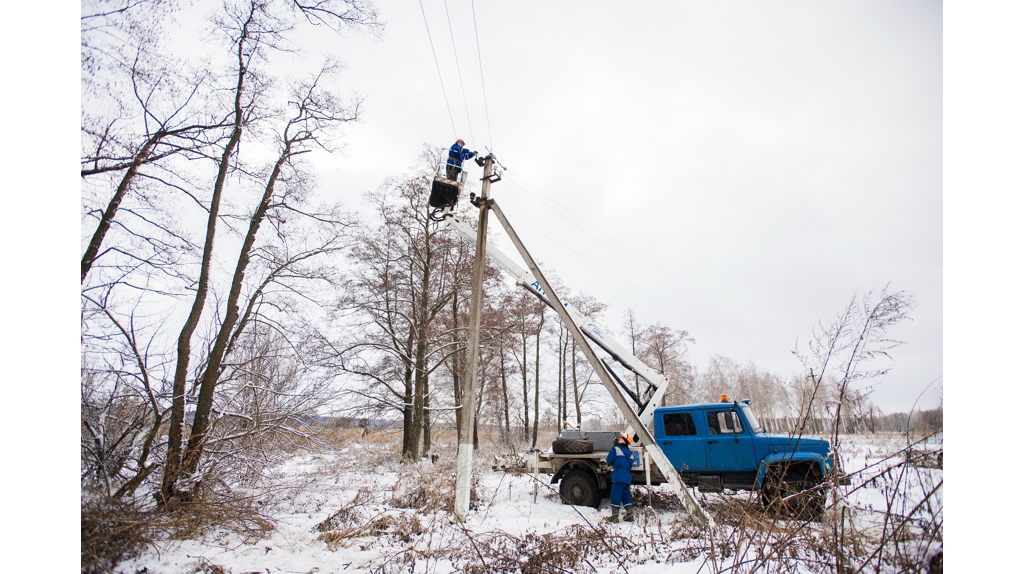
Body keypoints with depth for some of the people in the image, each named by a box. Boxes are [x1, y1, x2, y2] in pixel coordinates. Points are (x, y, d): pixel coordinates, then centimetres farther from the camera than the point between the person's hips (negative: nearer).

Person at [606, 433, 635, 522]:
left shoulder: (616, 449, -5)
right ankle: (629, 515, 13)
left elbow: (610, 460, 0)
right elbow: (630, 465, 19)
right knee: (626, 495, 14)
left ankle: (614, 516, -2)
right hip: (627, 477, 7)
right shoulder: (629, 453, 15)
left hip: (618, 476, -7)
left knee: (616, 495, -3)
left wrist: (611, 465, 20)